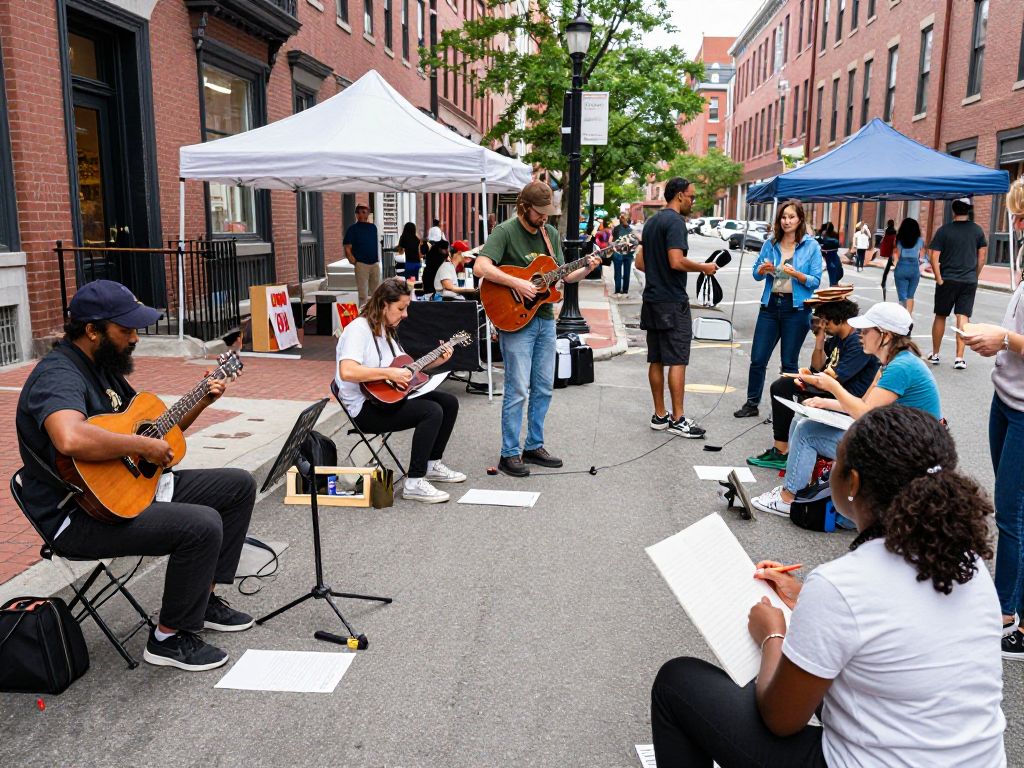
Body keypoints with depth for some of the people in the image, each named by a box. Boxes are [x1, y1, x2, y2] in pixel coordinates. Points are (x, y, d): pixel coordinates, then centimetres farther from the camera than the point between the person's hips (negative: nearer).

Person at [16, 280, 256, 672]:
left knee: (239, 485, 8)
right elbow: (71, 439, -45)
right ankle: (170, 638, -7)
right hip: (82, 515, -10)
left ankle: (203, 598, 17)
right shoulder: (59, 375, -22)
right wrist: (142, 446, -31)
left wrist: (201, 402, 6)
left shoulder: (104, 366, 11)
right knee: (202, 525, -29)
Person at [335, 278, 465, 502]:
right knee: (432, 411, -26)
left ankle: (433, 465, 17)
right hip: (366, 408, -10)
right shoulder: (359, 329, -17)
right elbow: (347, 372, -32)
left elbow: (403, 367, 19)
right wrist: (389, 373, -29)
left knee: (449, 402, 4)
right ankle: (414, 483, -20)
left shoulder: (387, 330, 14)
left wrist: (434, 362, 6)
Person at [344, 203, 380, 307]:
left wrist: (378, 259, 14)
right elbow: (347, 249, -5)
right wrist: (354, 261, -14)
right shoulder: (353, 229, -1)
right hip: (361, 264, -5)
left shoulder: (373, 227, 13)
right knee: (362, 293, -3)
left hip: (375, 263, 5)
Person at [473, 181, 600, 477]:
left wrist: (585, 269, -2)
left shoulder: (550, 233, 11)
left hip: (545, 319, 7)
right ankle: (510, 454, 5)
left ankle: (534, 446, 24)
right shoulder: (506, 231, -11)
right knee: (518, 390, -6)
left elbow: (560, 276, 15)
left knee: (543, 388, 11)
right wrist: (516, 283, -28)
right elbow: (480, 267, -24)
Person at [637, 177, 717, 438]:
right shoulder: (675, 222, -13)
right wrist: (704, 267, -9)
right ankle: (677, 419, -2)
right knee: (677, 360, -5)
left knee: (656, 360, 9)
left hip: (652, 299, 9)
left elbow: (640, 263, 18)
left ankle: (659, 415, 15)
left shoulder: (651, 222, 15)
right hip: (673, 302, -9)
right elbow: (677, 261, -22)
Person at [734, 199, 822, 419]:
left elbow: (815, 281, -6)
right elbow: (756, 274, 10)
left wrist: (796, 274, -23)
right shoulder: (770, 244, 5)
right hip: (771, 304, 3)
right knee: (758, 358, 4)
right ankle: (752, 403, 17)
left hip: (796, 308, -3)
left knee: (789, 363, 7)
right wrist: (763, 269, -11)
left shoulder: (811, 246, -4)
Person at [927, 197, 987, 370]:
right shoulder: (977, 230, 2)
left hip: (948, 279, -1)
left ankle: (935, 355, 18)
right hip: (970, 281, 1)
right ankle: (959, 358, -6)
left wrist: (939, 279, -7)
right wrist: (974, 275, 14)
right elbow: (982, 256, 5)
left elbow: (934, 256, -11)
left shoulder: (944, 230, -6)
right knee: (963, 317, 0)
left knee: (940, 316, 11)